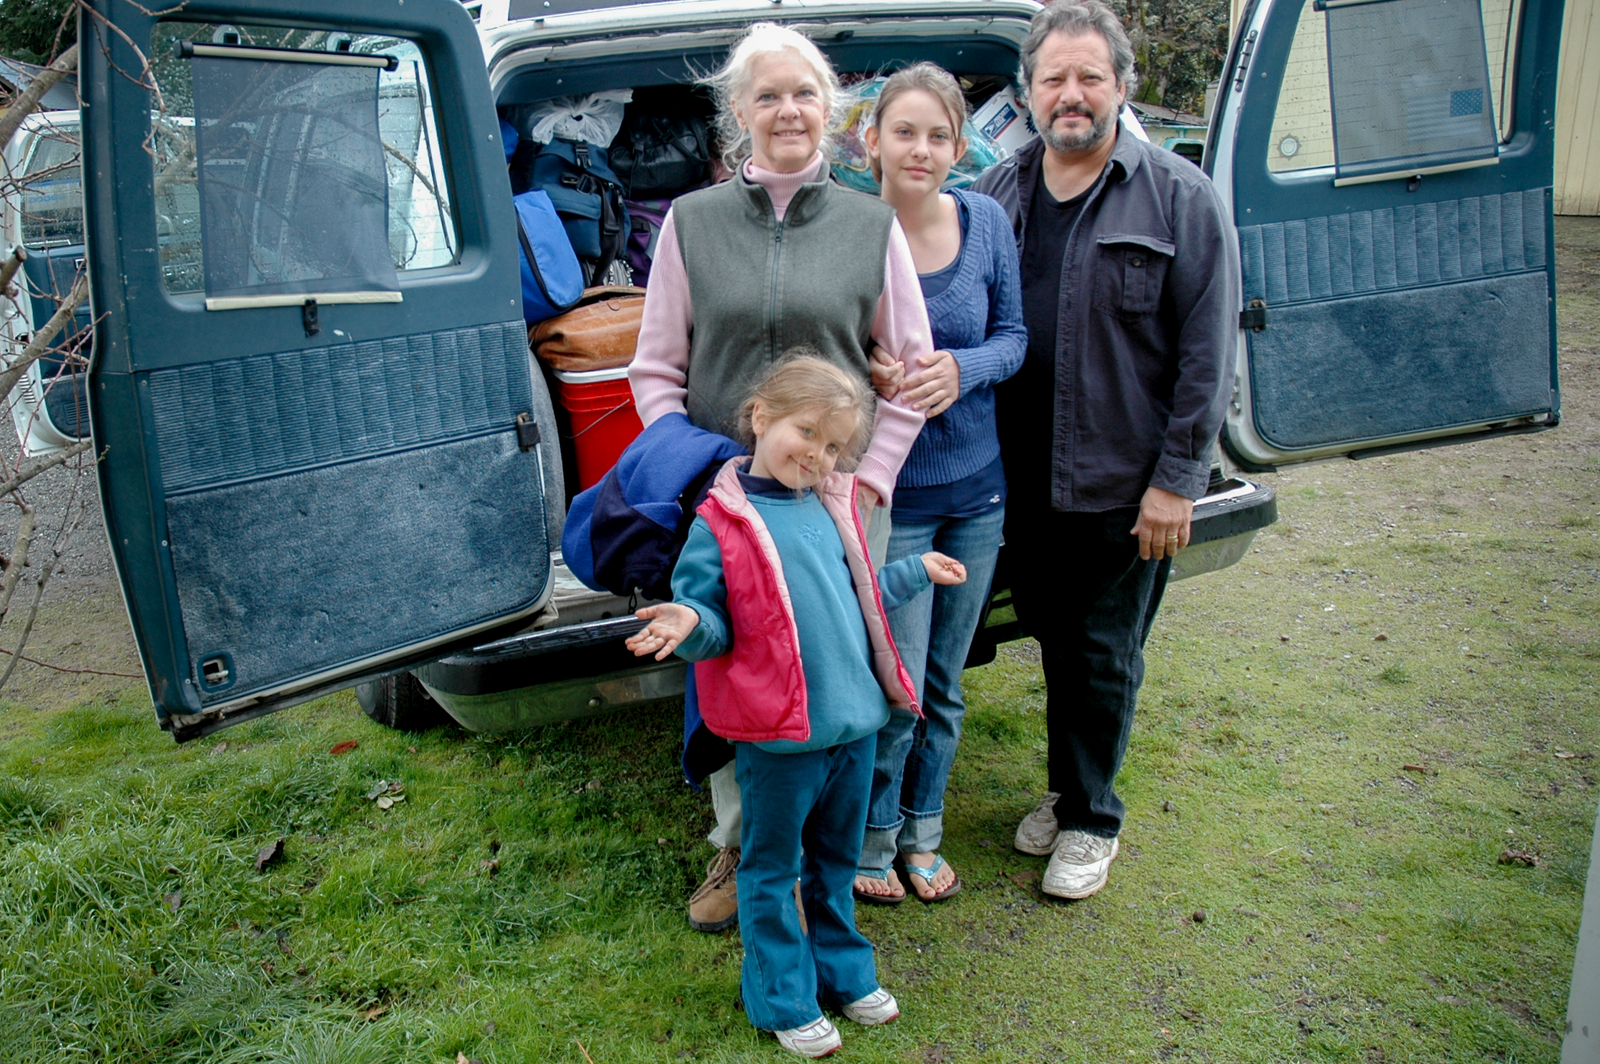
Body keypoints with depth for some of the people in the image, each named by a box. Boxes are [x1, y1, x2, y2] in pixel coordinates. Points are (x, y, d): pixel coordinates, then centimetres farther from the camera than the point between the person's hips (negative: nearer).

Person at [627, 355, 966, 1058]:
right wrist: (689, 624, -29)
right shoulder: (722, 522, -11)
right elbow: (713, 622, -8)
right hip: (780, 734, -6)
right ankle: (785, 1000, 27)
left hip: (855, 721, 6)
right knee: (772, 871, 12)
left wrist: (916, 573, 25)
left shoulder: (833, 507, 8)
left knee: (836, 862, 23)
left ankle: (845, 972, 40)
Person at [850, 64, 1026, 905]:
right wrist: (874, 378, -26)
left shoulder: (986, 221, -3)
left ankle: (922, 831, 36)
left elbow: (1014, 336, 2)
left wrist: (960, 369, -18)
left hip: (976, 489, 4)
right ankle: (872, 835, 26)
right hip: (889, 495, -4)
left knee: (945, 683, 15)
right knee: (898, 687, -1)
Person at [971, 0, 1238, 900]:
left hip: (1126, 486, -4)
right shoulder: (998, 193, 6)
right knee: (1055, 641, 17)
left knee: (1103, 655, 7)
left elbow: (1208, 350, -8)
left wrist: (1177, 480, -12)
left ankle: (1091, 818, 25)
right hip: (1025, 479, 4)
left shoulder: (1180, 197, -6)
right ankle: (1069, 791, 36)